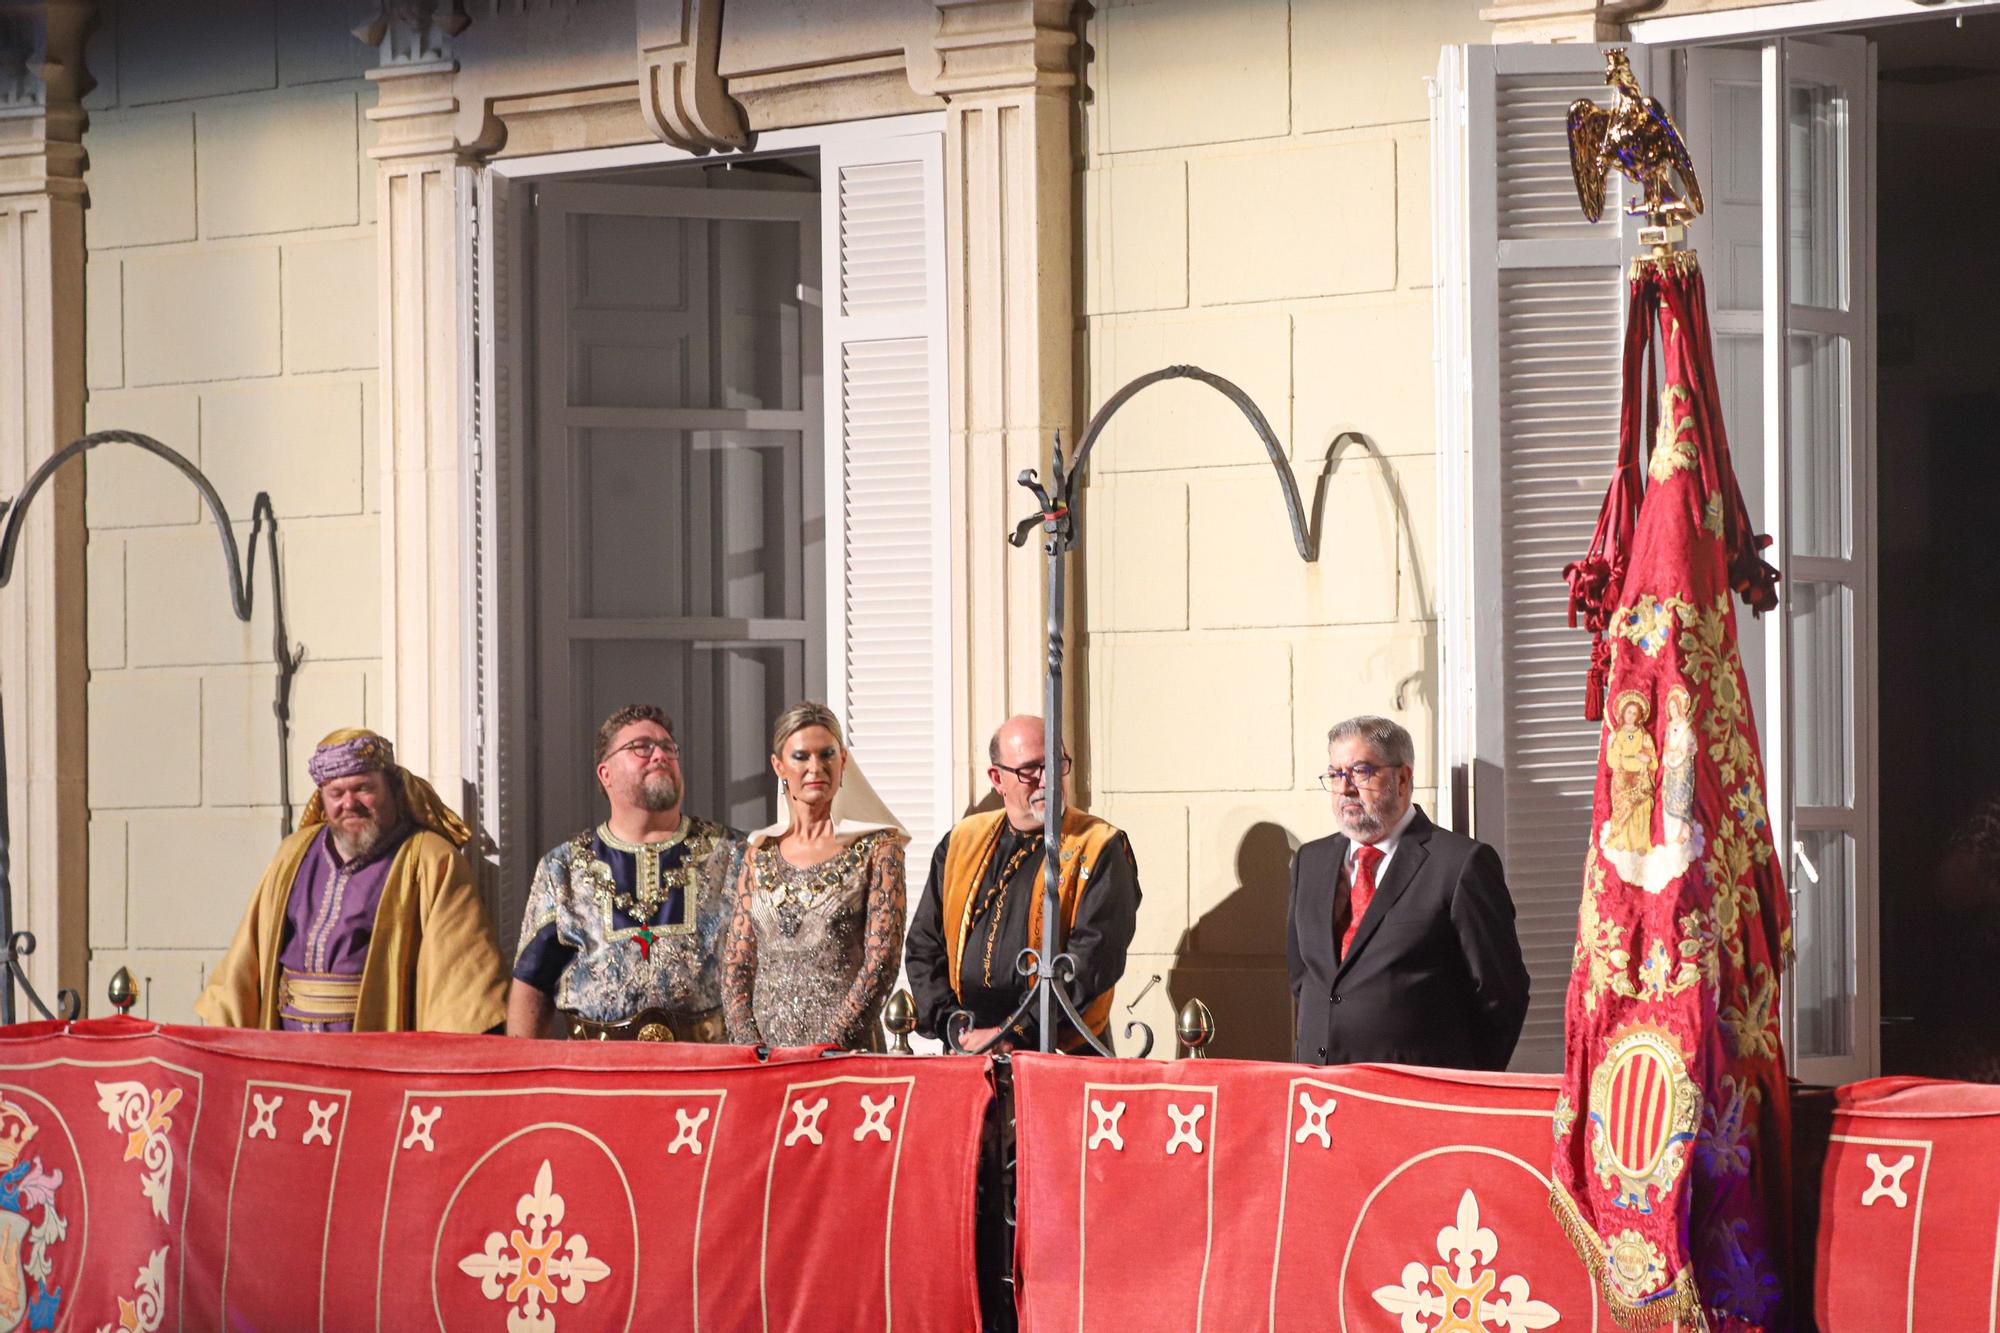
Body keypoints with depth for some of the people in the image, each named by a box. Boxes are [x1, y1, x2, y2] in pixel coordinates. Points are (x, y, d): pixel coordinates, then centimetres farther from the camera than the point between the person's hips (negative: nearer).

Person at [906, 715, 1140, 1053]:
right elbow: (924, 945, 17)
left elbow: (1093, 961, -9)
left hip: (1065, 1052, -4)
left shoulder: (1101, 849, 1)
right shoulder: (962, 843, 16)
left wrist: (1011, 1035, -14)